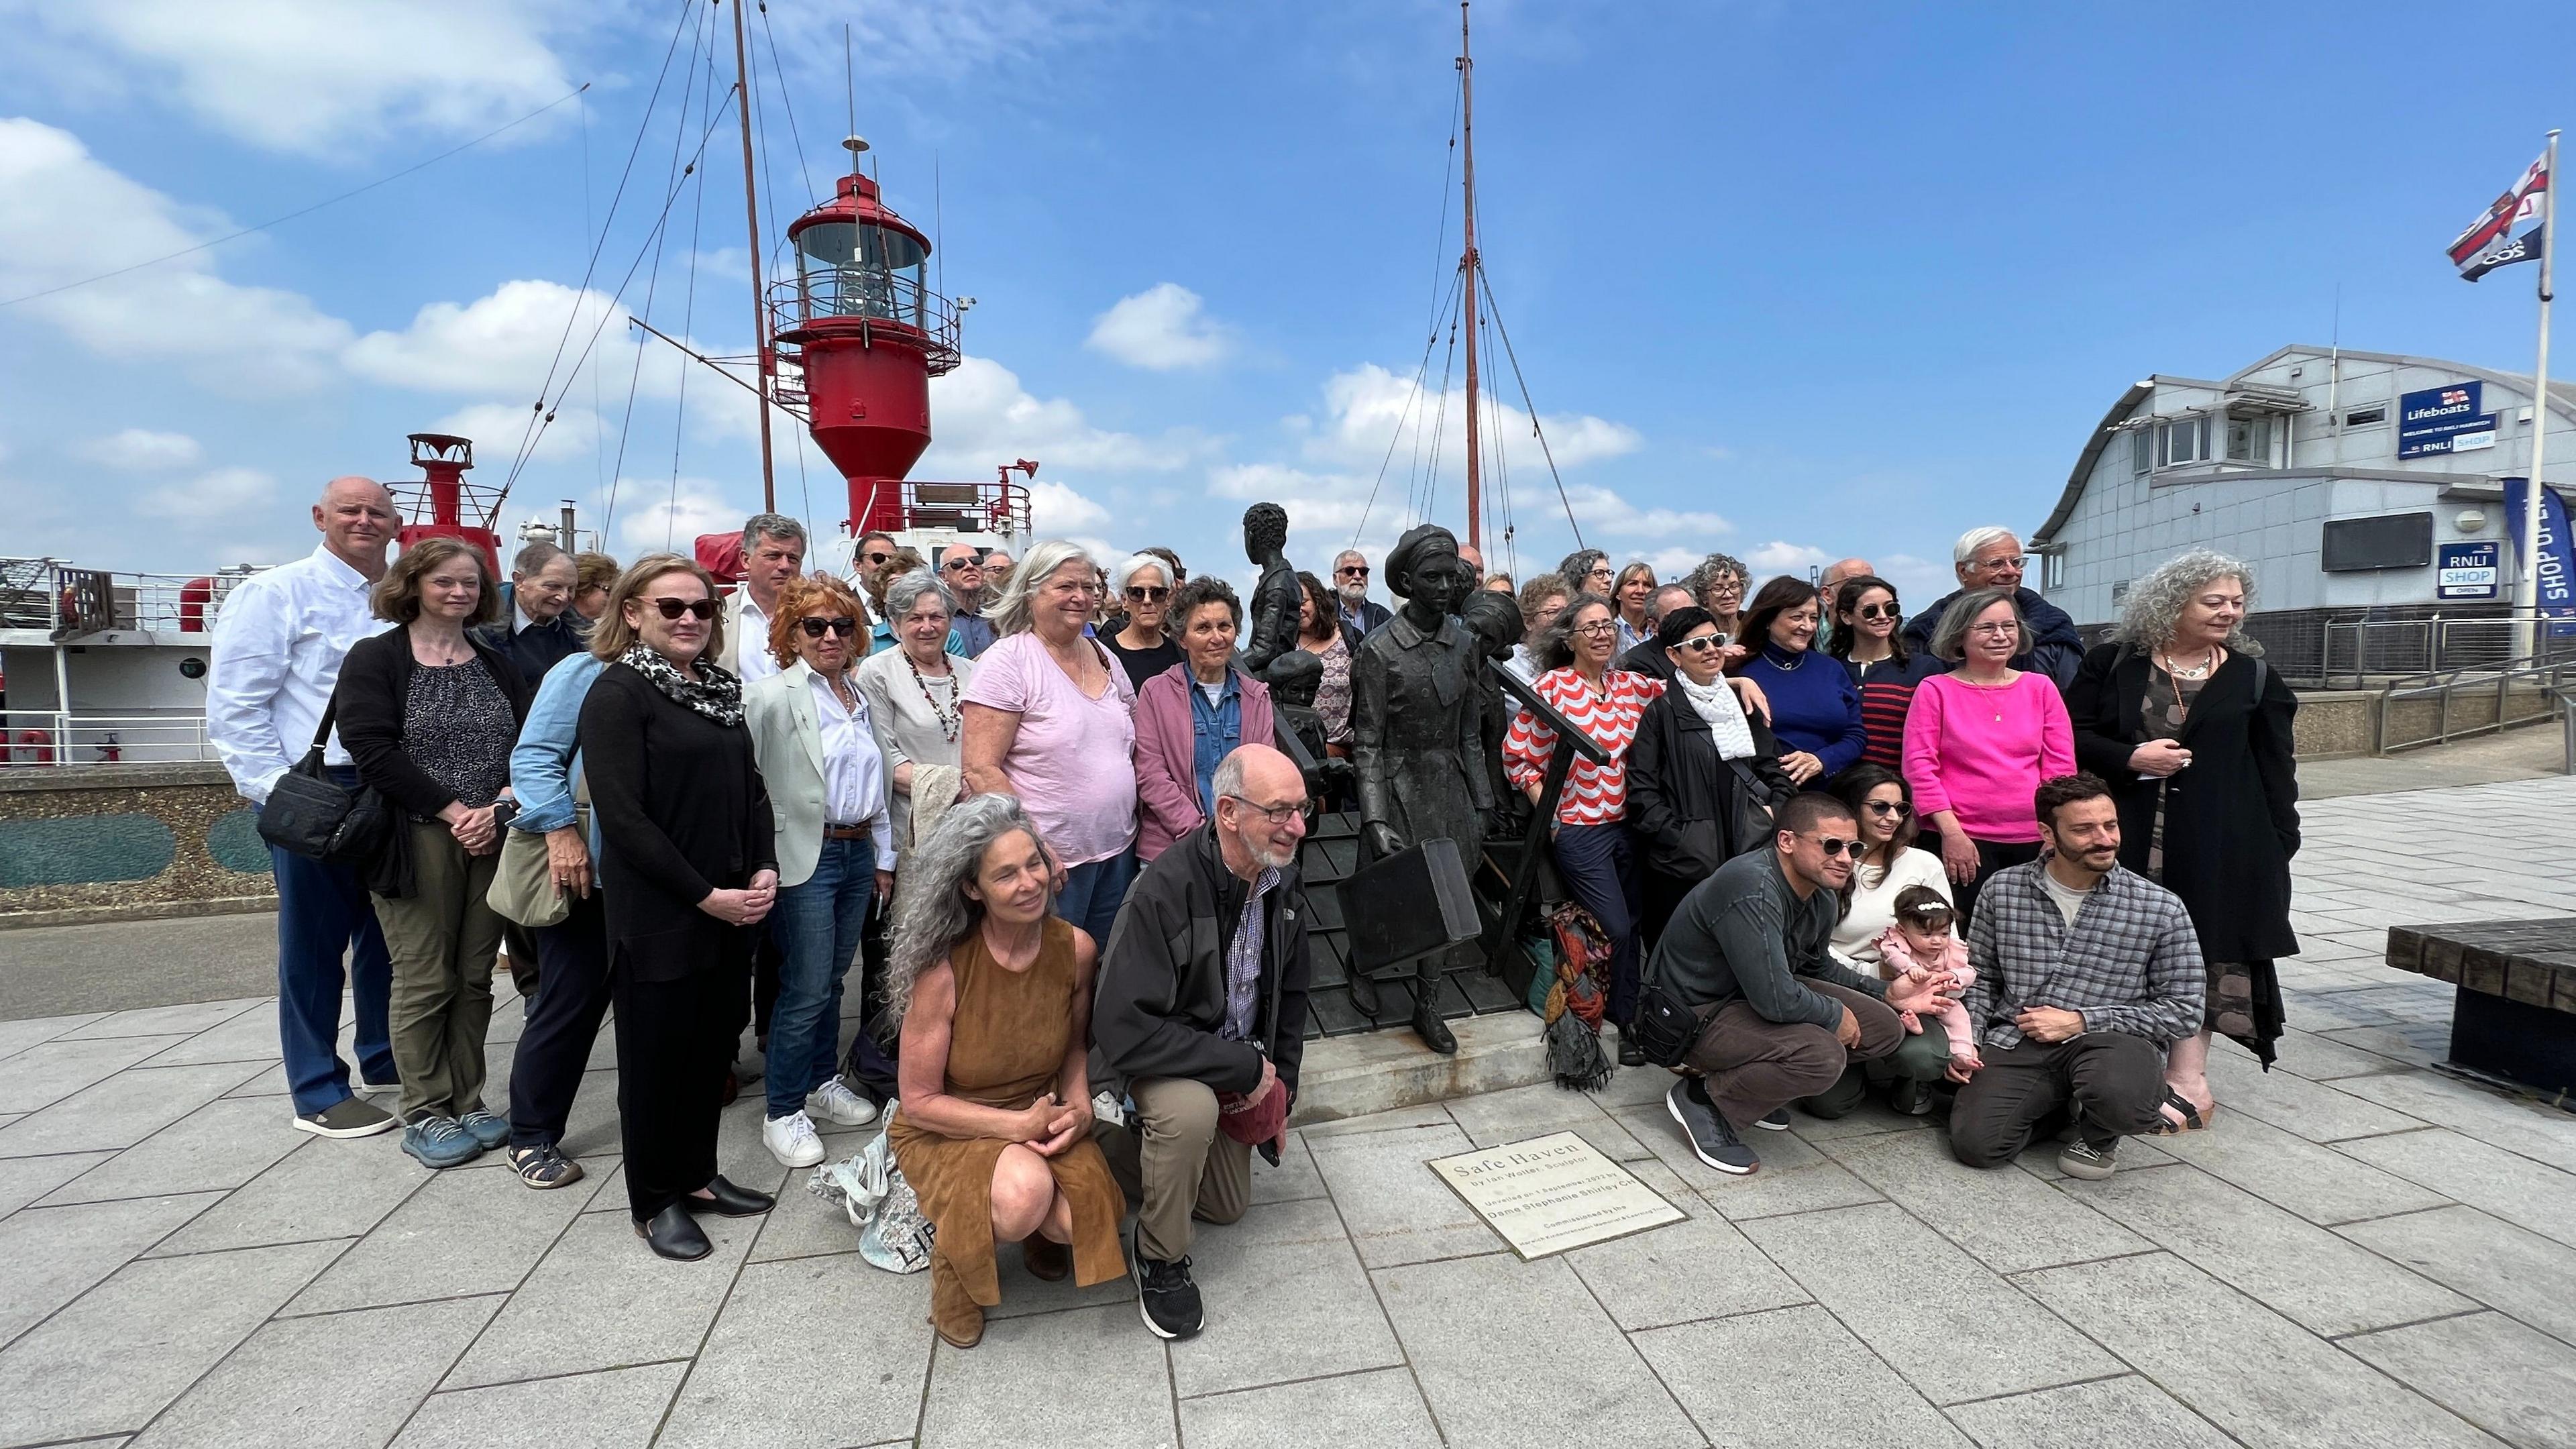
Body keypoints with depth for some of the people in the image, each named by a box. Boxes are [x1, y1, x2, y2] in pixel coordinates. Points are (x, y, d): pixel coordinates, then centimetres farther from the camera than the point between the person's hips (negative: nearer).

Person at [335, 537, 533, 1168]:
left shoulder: (497, 665, 13)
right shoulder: (374, 659, 0)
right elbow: (373, 751, -11)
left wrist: (497, 808, -11)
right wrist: (454, 812, -15)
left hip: (492, 837, 4)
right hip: (418, 841, -4)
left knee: (475, 976, 8)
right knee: (425, 980, 1)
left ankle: (467, 1102, 19)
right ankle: (423, 1115, 14)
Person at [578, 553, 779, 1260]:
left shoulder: (719, 688, 11)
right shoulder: (618, 691, -10)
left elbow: (750, 787, 15)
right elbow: (622, 815, -17)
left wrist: (764, 871, 0)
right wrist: (705, 895, -16)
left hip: (731, 906, 7)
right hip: (657, 914, -6)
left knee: (713, 1043, 15)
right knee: (657, 1051, 7)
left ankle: (697, 1174, 33)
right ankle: (655, 1201, 24)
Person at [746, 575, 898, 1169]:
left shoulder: (858, 696, 13)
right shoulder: (771, 696, -8)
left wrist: (884, 857, 19)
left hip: (858, 852, 6)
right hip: (806, 856, -6)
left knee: (834, 978, 16)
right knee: (807, 989, -2)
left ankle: (823, 1084, 32)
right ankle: (783, 1114, 13)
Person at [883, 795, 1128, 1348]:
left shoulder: (1074, 948, -13)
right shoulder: (943, 970, -23)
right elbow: (920, 1101, -15)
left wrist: (1078, 1108, -13)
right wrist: (1018, 1124, -23)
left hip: (1044, 1121, 4)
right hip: (946, 1132, -3)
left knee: (1091, 1218, -24)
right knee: (1023, 1192, -35)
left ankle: (1042, 1233, 15)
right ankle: (953, 1263, 1)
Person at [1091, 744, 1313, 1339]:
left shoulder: (1283, 881, -10)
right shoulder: (1166, 889, -33)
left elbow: (1290, 995, 7)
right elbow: (1122, 1031, -36)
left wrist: (1280, 1090, 6)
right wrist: (1244, 1067, -29)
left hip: (1237, 1063, 7)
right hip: (1152, 1056, -6)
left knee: (1229, 1206, 15)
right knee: (1190, 1108, -38)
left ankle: (1121, 1145, 35)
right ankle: (1160, 1259, -11)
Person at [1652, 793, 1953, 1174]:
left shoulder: (1819, 893, 1)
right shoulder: (1754, 891, -31)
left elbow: (1815, 965, 21)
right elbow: (1775, 999, -34)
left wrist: (1888, 993, 10)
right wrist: (1835, 1014, -15)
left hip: (1753, 994, 10)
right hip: (1693, 1014, -10)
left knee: (1885, 1028, 4)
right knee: (1823, 1054, -30)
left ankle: (1746, 1077, 12)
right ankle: (1702, 1098, -8)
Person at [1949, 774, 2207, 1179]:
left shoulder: (2161, 909, -2)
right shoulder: (2003, 889, 3)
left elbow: (2183, 1011, -1)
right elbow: (1980, 978, 13)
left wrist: (2080, 1021, -10)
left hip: (2111, 1040, -1)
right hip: (2016, 1040, 2)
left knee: (2122, 1099, -37)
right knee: (1975, 1143, -19)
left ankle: (2098, 1133, 4)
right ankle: (2054, 1101, 15)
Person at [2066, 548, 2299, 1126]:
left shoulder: (2252, 677, 7)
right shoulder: (2113, 665, 3)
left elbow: (2277, 769, 7)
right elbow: (2072, 735, 1)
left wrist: (2280, 844, 3)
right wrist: (2130, 757, -14)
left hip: (2218, 843, 1)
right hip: (2128, 838, 0)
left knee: (2201, 947, 1)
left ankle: (2188, 1070, 8)